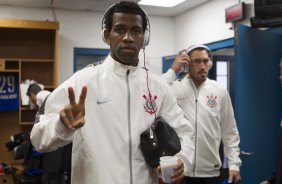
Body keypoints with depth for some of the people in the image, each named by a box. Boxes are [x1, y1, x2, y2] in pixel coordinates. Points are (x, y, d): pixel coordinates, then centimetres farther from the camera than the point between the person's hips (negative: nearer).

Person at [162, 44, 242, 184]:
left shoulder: (220, 91, 3)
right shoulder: (175, 88, -5)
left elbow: (229, 132, 7)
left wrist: (234, 164, 1)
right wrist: (172, 70, -16)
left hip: (210, 171, 2)